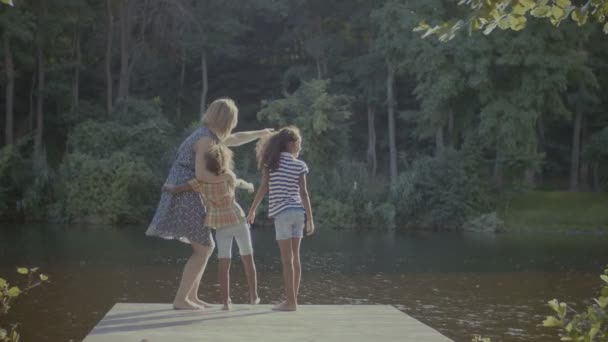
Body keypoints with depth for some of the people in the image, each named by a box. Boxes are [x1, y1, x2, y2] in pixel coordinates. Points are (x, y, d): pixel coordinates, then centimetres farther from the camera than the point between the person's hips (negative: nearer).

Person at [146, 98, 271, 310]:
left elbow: (234, 139, 35)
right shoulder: (206, 139, -15)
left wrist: (259, 134, 46)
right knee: (202, 250, -6)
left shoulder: (210, 136, 16)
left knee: (206, 247, 15)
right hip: (186, 196, -10)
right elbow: (201, 174, -23)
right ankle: (180, 300, -7)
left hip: (184, 196, 10)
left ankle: (191, 296, 17)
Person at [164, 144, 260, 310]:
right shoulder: (229, 176, -9)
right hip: (238, 221, 0)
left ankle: (226, 300, -5)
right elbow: (240, 183, 14)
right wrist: (249, 185, 37)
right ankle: (254, 296, 16)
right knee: (248, 258, 12)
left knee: (224, 262, 1)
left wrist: (168, 187, 10)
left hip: (221, 226, 0)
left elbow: (175, 189, -14)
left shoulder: (201, 181, -10)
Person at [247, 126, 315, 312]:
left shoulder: (273, 162, 1)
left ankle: (290, 301, -4)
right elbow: (304, 193, -2)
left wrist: (252, 210, 4)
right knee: (295, 257, 8)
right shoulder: (299, 166, 2)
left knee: (287, 258, -3)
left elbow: (263, 188, -3)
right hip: (298, 212, 3)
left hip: (282, 212, -3)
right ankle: (292, 300, 12)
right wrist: (310, 219, -1)